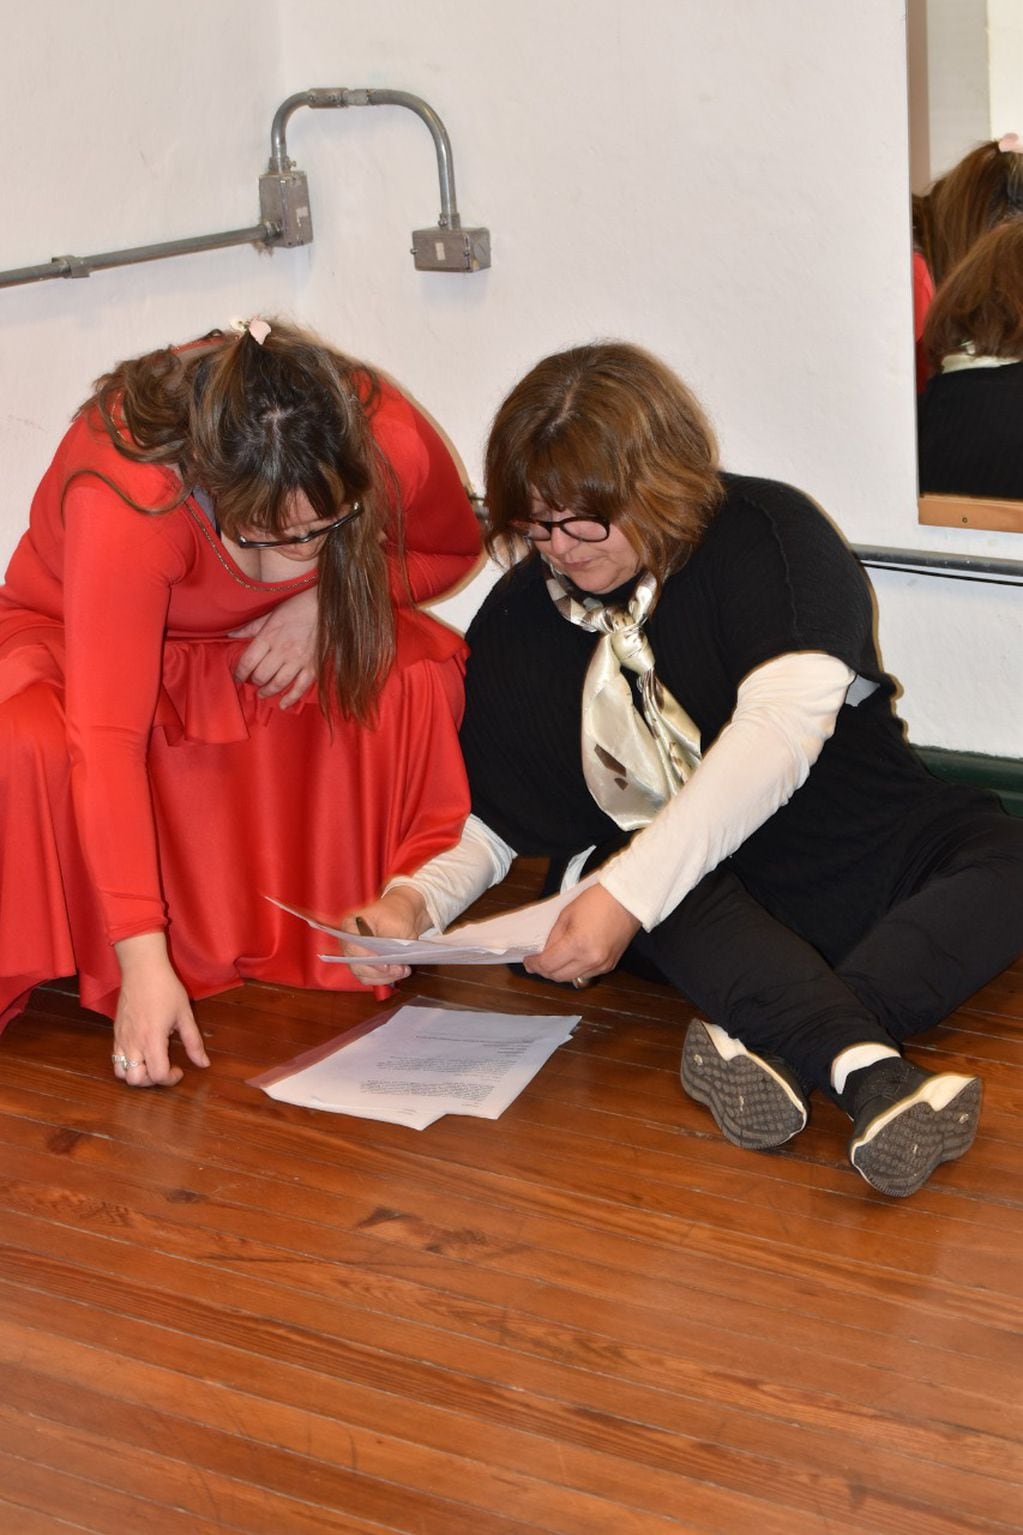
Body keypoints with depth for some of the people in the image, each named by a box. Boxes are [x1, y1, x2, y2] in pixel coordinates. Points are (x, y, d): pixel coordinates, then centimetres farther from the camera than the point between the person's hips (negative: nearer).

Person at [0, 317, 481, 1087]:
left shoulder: (392, 443, -28)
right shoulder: (123, 496, -40)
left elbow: (455, 548, -3)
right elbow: (108, 740, -42)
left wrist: (330, 598, -23)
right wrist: (144, 961, -44)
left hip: (267, 648, 4)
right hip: (76, 641, -3)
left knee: (422, 672, -25)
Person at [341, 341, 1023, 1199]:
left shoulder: (770, 534, -10)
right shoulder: (517, 621, 3)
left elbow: (781, 728, -24)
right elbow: (484, 817, 8)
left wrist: (628, 894, -34)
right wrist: (414, 900, -17)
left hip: (860, 854, -1)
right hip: (682, 896, 2)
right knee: (660, 891, -36)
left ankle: (774, 1051, -52)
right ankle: (870, 1072, -59)